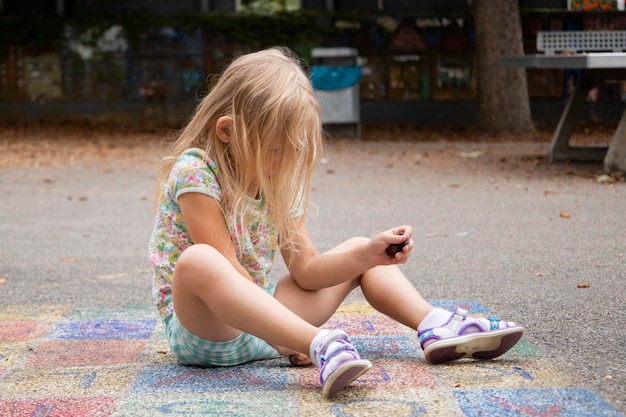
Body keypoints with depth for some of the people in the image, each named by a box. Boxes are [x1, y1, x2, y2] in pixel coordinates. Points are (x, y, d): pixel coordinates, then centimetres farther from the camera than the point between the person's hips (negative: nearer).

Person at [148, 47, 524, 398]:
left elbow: (305, 270, 3)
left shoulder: (280, 180, 4)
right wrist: (280, 337, -22)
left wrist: (368, 254, -12)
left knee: (357, 249, 10)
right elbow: (225, 272, -22)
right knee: (198, 262, -41)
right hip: (203, 328, -7)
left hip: (264, 317, 7)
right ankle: (322, 346, -50)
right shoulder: (195, 172, -18)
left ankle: (436, 326, -12)